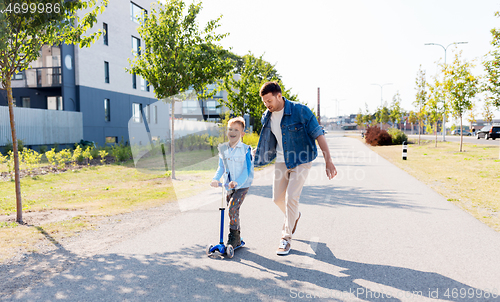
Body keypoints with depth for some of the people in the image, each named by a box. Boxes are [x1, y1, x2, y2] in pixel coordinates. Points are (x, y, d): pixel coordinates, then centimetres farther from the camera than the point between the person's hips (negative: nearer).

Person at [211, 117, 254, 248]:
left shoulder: (245, 149, -10)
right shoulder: (222, 149, 5)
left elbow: (248, 170, -14)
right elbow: (221, 167, 6)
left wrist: (237, 182, -28)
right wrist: (215, 179, -14)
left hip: (242, 186, -5)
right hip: (229, 186, 5)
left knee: (233, 208, -18)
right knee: (233, 211, 11)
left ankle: (233, 237, -2)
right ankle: (237, 239, 26)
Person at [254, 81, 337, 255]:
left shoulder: (300, 111, -19)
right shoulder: (267, 117, -2)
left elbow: (318, 134, -18)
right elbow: (267, 141, 14)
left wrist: (328, 161, -23)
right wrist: (258, 161, 17)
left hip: (301, 161, -5)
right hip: (281, 161, 5)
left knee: (291, 198, -12)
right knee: (278, 198, 8)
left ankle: (286, 238, 5)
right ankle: (294, 216, 41)